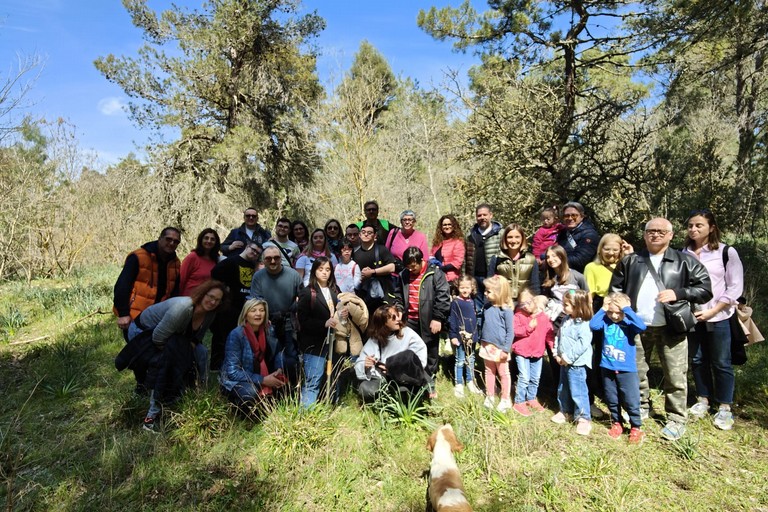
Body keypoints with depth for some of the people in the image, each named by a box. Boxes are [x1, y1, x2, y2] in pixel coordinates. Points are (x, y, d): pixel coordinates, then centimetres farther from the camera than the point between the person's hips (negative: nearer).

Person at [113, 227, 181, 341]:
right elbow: (122, 286, -16)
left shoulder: (175, 263, 6)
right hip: (134, 318, -6)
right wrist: (123, 314, -19)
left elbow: (175, 291, 14)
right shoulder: (139, 258, -14)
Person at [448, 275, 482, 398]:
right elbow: (452, 320, -13)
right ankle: (458, 385, 15)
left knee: (471, 360, 17)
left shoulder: (472, 301, 5)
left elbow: (475, 318, 13)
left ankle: (470, 383, 30)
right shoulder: (455, 302, -12)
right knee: (460, 361, 5)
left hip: (471, 336, 6)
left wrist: (476, 334, 13)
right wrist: (453, 336, -16)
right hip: (460, 336, -6)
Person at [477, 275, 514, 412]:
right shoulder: (488, 307, 1)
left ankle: (505, 400, 23)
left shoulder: (506, 310, -17)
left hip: (499, 348, -6)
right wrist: (481, 342, 13)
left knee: (503, 373, 10)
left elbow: (510, 332, -15)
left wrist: (506, 349, -16)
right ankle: (490, 397, 31)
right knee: (489, 372, 17)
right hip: (487, 346, 6)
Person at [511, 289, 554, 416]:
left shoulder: (543, 316, -2)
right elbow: (515, 331, -17)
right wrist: (529, 327, -25)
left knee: (535, 378, 15)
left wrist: (554, 347, -8)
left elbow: (549, 333, 1)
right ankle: (519, 402, 6)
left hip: (538, 352, 4)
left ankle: (531, 399, 35)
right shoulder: (518, 315, -9)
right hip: (522, 352, -4)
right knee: (524, 378, -6)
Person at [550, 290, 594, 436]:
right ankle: (565, 411, 36)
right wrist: (557, 354, 4)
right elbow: (558, 337, 13)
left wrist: (568, 357, -20)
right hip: (564, 362, 9)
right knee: (563, 389, 20)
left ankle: (584, 418, 8)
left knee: (577, 391, -6)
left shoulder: (584, 324, -19)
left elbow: (583, 344, -25)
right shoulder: (566, 320, 8)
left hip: (577, 363, -9)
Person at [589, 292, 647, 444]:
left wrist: (627, 309, -27)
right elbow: (592, 325, -19)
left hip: (627, 370, -3)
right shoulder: (606, 322, -2)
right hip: (607, 369, 3)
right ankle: (616, 424, 35)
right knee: (612, 400, 17)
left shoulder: (629, 323, -11)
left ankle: (636, 428, 24)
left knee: (631, 401, 6)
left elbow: (642, 326, -31)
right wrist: (602, 309, -17)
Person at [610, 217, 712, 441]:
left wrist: (678, 294, -14)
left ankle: (676, 420, 18)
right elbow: (615, 289, 13)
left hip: (670, 328, -2)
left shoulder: (684, 261, 4)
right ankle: (641, 407, 31)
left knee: (675, 376, 3)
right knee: (636, 371, 12)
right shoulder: (629, 261, 9)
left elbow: (706, 289, 0)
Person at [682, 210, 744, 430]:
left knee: (721, 362, 5)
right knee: (697, 360, 11)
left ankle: (724, 408, 19)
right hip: (692, 316, 3)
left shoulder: (727, 252, -4)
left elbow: (735, 287, -6)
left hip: (718, 317, -3)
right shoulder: (684, 254, 5)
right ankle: (703, 400, 27)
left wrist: (712, 311, -12)